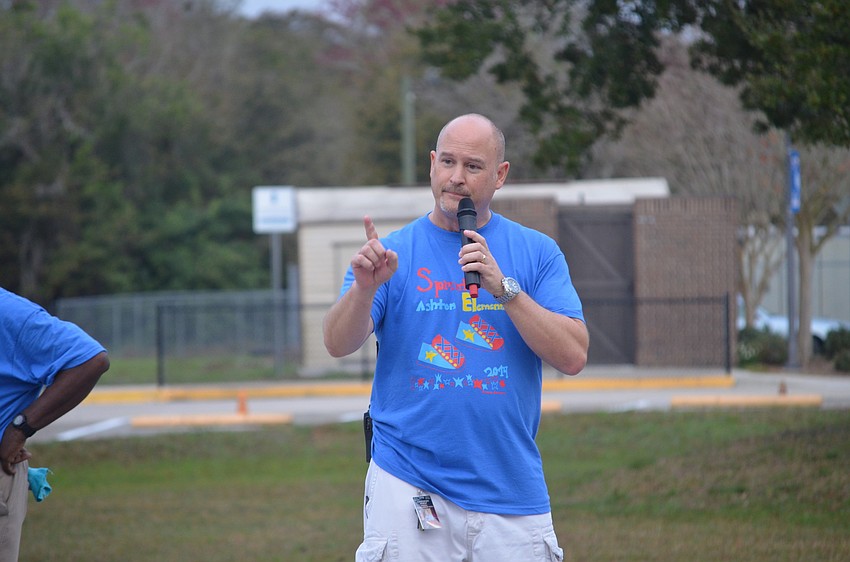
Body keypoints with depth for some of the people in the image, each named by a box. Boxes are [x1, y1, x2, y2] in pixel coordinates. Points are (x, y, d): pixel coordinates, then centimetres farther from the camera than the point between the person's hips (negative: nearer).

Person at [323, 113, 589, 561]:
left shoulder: (537, 253, 6)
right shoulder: (394, 253, 4)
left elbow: (573, 357, -5)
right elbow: (338, 345, -9)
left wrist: (504, 287, -15)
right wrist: (364, 287, -29)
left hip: (512, 489, 1)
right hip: (408, 487, -1)